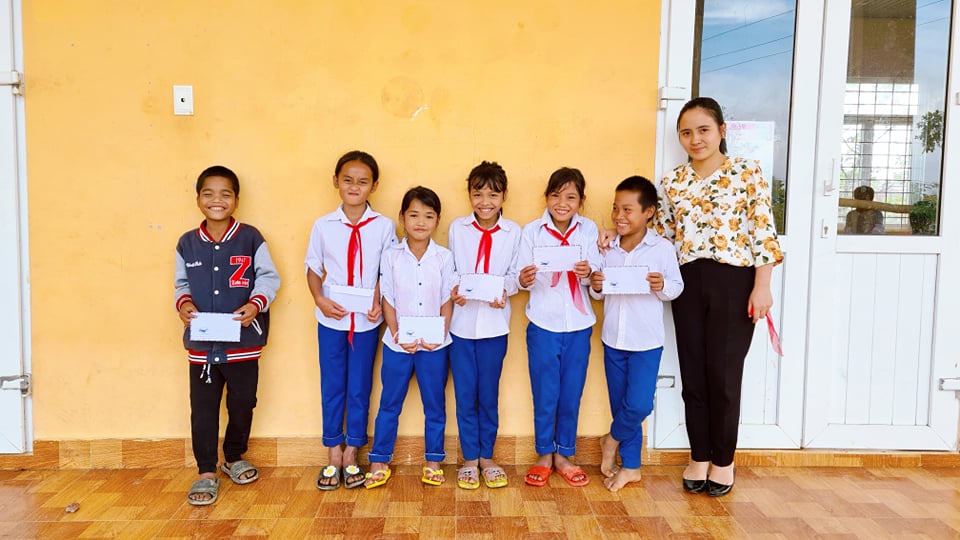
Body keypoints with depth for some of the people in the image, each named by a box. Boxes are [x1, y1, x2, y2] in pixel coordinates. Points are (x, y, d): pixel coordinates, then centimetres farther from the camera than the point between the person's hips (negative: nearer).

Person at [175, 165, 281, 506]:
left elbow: (269, 277, -2)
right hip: (202, 344, 1)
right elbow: (181, 283, 12)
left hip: (243, 341, -1)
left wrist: (256, 303, -19)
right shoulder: (187, 244, 3)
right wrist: (183, 303, -9)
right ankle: (207, 472, 18)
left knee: (242, 404, 13)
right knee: (203, 408, 4)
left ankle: (234, 458, 35)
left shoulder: (251, 238, -4)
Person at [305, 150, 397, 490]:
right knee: (332, 387, 10)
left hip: (367, 321, -1)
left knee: (359, 388, 9)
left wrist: (379, 302, -15)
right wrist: (320, 300, -11)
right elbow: (313, 269, 4)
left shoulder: (384, 227, -4)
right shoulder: (323, 226, -2)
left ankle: (351, 455, 24)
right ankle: (333, 455, 24)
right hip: (331, 320, 1)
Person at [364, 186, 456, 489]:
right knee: (389, 404, 10)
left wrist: (441, 334, -13)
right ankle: (379, 462, 21)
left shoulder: (444, 257, -2)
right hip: (397, 344, 0)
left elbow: (447, 301, -1)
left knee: (435, 405, 11)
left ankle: (433, 461, 25)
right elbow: (387, 300, -2)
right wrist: (397, 335, -12)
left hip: (434, 345, 0)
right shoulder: (391, 256, -2)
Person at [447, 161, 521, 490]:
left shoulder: (513, 232, -2)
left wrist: (505, 290, -18)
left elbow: (514, 274, 1)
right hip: (461, 323, 1)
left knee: (489, 395, 10)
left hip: (495, 324, 0)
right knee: (465, 395, 8)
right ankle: (469, 459, 23)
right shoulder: (457, 228, -1)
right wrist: (453, 290, -16)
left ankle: (486, 456, 26)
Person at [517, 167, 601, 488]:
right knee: (544, 394, 7)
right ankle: (544, 455, 25)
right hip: (543, 324, -1)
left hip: (579, 325, 1)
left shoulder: (588, 230, -1)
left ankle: (564, 455, 27)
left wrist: (587, 273, -24)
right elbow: (524, 278, -6)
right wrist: (524, 280, -28)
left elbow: (596, 275, -2)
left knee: (572, 394, 11)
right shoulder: (532, 231, -4)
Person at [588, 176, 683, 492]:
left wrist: (663, 285, -22)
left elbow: (677, 287, -2)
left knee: (639, 405, -8)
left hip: (646, 341, -3)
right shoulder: (607, 248, 2)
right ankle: (630, 466, 26)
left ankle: (613, 440, 22)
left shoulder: (662, 248, -8)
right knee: (620, 404, 11)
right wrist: (595, 286, -11)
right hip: (613, 338, 4)